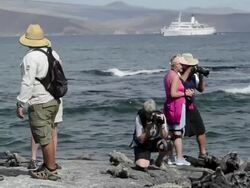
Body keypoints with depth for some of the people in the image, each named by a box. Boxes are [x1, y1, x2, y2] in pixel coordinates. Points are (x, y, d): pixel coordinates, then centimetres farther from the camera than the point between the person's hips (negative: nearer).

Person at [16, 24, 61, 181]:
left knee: (45, 138, -2)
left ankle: (51, 171, 2)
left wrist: (20, 104, -14)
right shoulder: (53, 54, 10)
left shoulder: (31, 58, -16)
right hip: (54, 101, 9)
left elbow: (27, 83, -19)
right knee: (48, 136, 18)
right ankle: (47, 165, 26)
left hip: (39, 103, -9)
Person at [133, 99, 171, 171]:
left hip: (155, 141, 3)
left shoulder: (160, 116, -16)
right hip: (142, 145, -2)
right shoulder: (139, 117, -22)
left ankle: (159, 161, 0)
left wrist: (161, 125, -36)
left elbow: (164, 137, -19)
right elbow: (141, 140, -25)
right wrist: (148, 127, -37)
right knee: (141, 166, -29)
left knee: (167, 145, -33)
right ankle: (145, 160, 11)